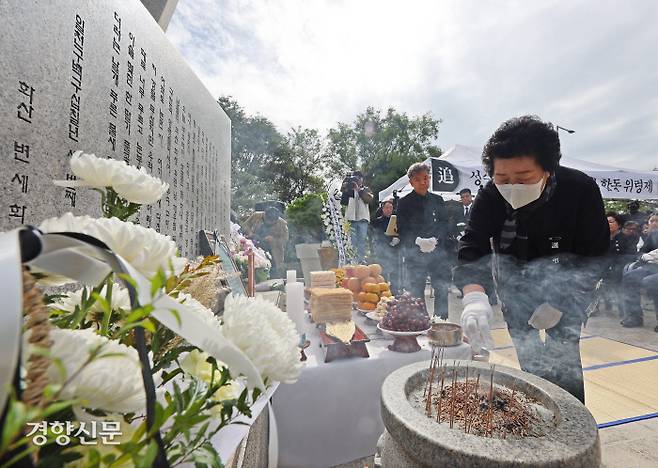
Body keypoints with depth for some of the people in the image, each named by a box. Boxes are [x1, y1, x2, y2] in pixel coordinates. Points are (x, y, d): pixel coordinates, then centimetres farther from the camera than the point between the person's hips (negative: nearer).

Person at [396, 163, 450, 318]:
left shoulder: (438, 200, 11)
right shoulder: (404, 202, 1)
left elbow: (444, 224, 8)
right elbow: (402, 230, -4)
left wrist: (435, 240, -10)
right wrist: (418, 241, -19)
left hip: (438, 251, 3)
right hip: (414, 254, -3)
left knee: (442, 290, 6)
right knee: (416, 293, 3)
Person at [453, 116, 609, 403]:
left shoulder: (581, 189, -25)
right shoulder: (489, 198, -25)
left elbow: (596, 255, -16)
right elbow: (471, 250, -31)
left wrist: (561, 302, -24)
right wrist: (474, 296, -49)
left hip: (568, 276, -1)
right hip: (514, 273, 1)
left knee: (563, 349, -4)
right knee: (525, 349, 8)